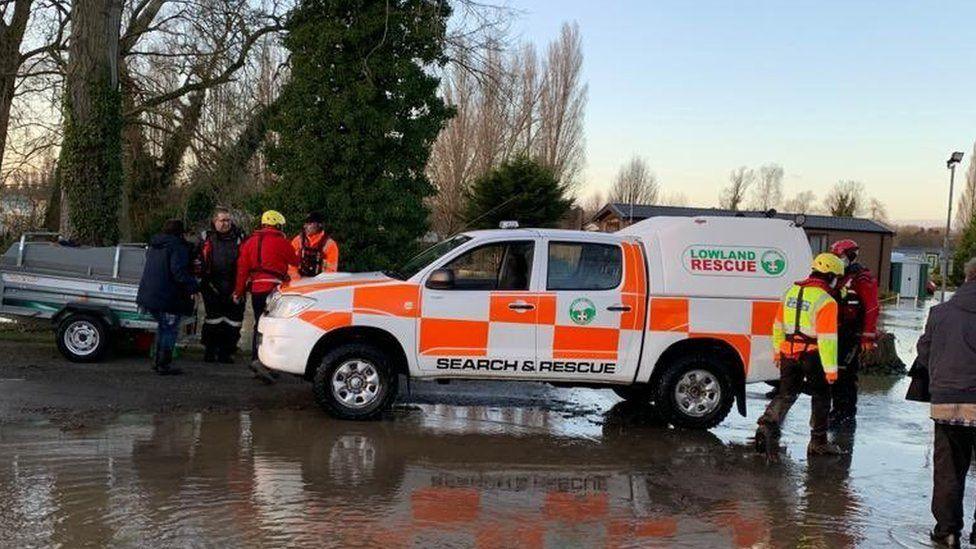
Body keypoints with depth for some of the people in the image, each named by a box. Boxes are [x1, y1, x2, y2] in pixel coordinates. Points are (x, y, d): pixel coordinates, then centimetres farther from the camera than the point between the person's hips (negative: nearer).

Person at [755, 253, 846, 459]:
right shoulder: (826, 302, -15)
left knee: (786, 394, 13)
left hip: (789, 353, 5)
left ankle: (768, 425, -9)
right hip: (812, 355, -5)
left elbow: (778, 325, 14)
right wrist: (831, 369, -17)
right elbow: (827, 339, -19)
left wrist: (778, 351, 25)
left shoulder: (791, 292, 6)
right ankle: (818, 442, 19)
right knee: (821, 396, 12)